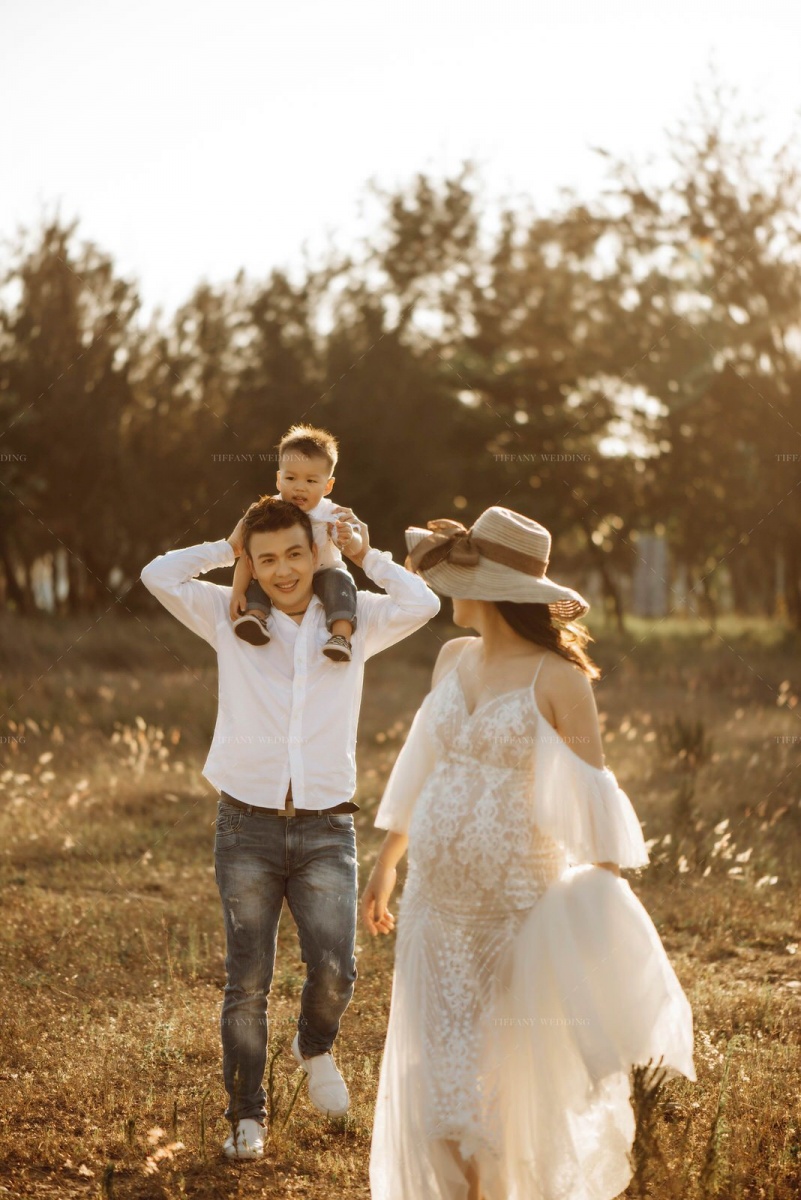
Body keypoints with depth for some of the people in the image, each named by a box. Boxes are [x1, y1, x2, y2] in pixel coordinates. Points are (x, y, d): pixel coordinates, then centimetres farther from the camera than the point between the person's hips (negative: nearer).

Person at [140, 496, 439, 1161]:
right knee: (247, 983, 1)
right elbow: (159, 575, -3)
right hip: (248, 828, 0)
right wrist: (226, 548, 6)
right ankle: (247, 1116, 16)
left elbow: (423, 603, -6)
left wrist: (366, 556, 4)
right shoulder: (231, 619, 6)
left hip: (326, 830, 0)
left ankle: (316, 1048, 24)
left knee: (335, 971, -10)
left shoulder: (355, 620, 8)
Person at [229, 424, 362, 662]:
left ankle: (341, 636, -40)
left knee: (339, 579, -31)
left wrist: (350, 537, -53)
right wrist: (237, 592, -27)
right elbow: (247, 555, -17)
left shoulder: (332, 515, -21)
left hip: (322, 574, -2)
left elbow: (355, 550, -29)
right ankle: (256, 616, -34)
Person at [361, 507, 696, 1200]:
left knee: (526, 1073, 7)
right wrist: (387, 861, 20)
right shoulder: (454, 659, 7)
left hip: (520, 906, -5)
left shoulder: (557, 677, -12)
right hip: (438, 903, 5)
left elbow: (592, 793, -13)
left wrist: (609, 905, -18)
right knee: (444, 1072, 2)